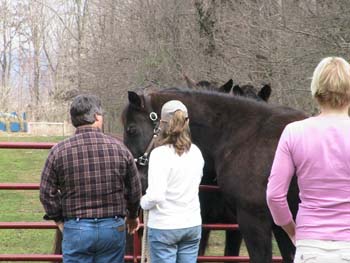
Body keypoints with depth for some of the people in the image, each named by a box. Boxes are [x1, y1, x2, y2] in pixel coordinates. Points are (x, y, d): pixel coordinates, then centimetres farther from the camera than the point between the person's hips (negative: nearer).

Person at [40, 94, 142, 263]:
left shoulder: (59, 151, -6)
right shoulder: (118, 148, -2)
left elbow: (47, 193, -2)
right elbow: (134, 190, 6)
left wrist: (59, 219, 14)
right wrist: (132, 216, 24)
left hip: (76, 229, -1)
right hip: (113, 228, 1)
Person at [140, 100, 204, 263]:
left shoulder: (160, 154, -17)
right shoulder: (196, 153, 3)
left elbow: (156, 196, -23)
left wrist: (143, 203, -4)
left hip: (164, 226, -6)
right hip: (192, 225, 6)